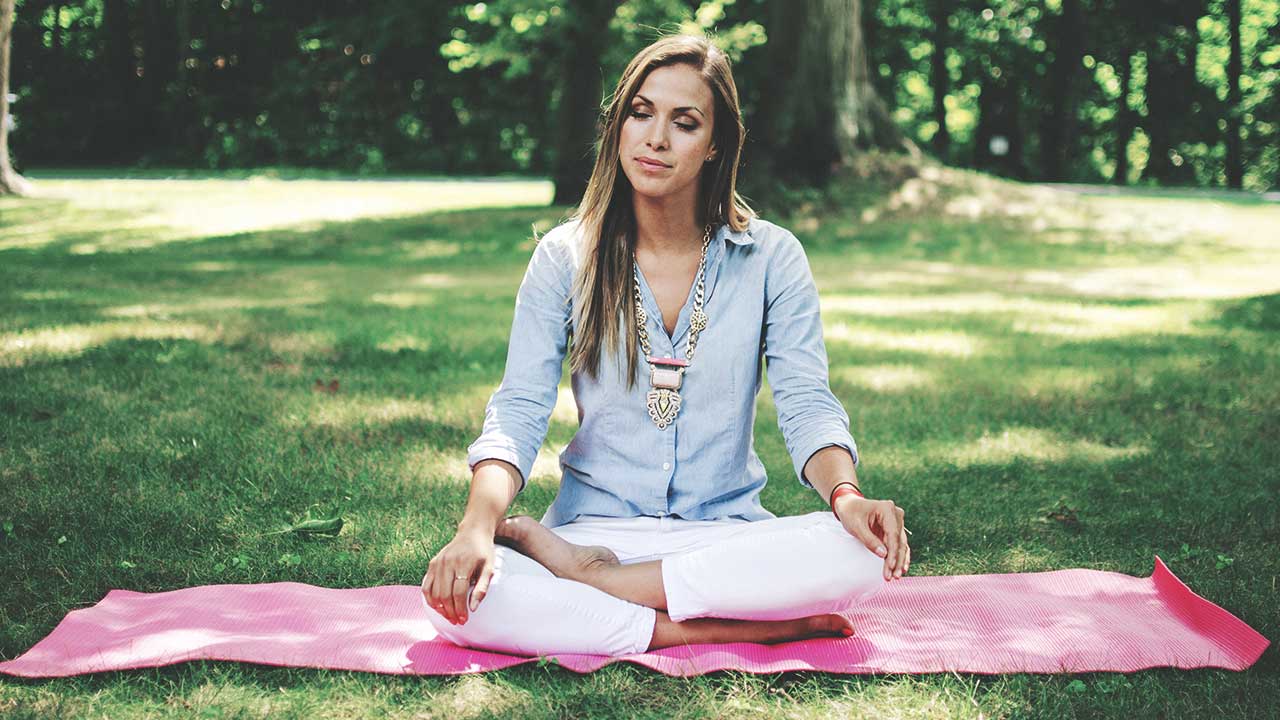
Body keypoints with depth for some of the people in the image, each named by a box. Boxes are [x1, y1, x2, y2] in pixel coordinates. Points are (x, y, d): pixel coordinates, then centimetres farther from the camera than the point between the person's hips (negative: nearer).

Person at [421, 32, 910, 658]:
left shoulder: (771, 258, 2)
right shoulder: (564, 257, 2)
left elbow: (807, 406, -5)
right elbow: (518, 412, -6)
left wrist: (846, 495, -28)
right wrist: (479, 525, -26)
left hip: (726, 533, 1)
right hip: (593, 525, 0)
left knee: (862, 555, -32)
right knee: (454, 597, -31)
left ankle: (594, 577, -20)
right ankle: (743, 629, -24)